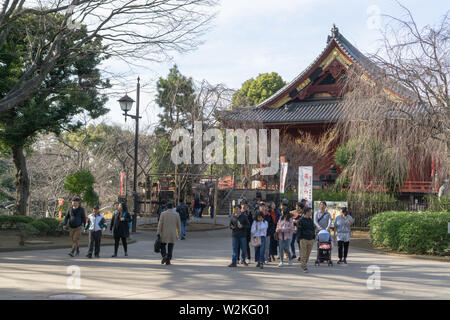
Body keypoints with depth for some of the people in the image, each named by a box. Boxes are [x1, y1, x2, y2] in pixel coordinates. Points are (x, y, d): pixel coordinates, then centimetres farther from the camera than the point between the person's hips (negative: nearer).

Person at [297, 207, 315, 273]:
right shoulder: (301, 220, -4)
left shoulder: (311, 220, 14)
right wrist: (299, 238, -12)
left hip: (311, 239, 6)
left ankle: (304, 264, 21)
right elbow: (298, 230, -6)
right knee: (303, 254, -5)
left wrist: (314, 237, 14)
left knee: (308, 253, 9)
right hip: (304, 239, -6)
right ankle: (304, 267, -4)